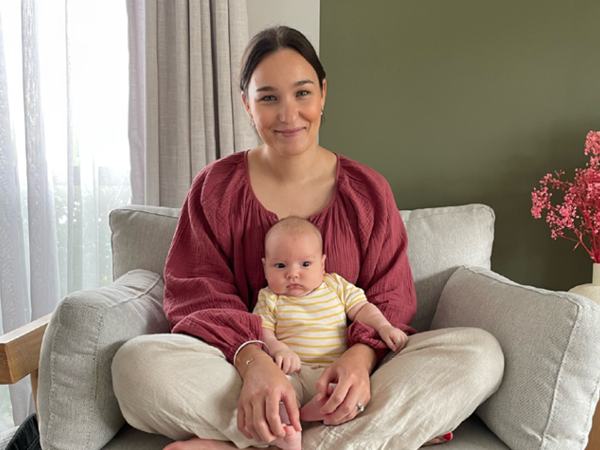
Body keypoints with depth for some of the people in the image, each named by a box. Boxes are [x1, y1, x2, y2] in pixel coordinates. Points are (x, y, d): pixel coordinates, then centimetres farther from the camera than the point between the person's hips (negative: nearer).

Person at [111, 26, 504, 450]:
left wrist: (361, 355, -21)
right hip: (242, 371, 0)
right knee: (137, 362, -29)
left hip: (342, 378, 1)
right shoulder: (216, 187, 3)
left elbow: (390, 297, 3)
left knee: (480, 351, -21)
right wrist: (252, 359, -26)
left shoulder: (368, 190, 5)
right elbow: (196, 292, -5)